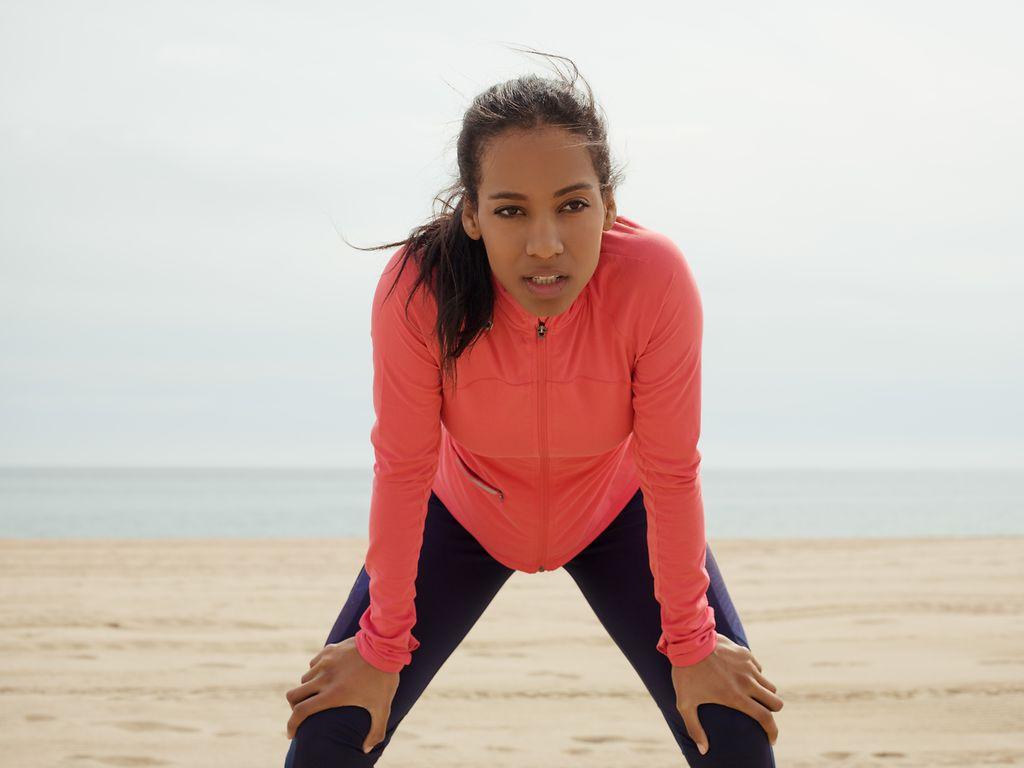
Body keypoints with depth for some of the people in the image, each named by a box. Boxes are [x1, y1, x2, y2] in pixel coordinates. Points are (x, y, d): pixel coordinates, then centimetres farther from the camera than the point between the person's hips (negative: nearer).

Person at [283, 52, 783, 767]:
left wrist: (691, 642, -16)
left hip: (614, 514, 0)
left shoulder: (656, 279, -34)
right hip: (465, 514, 0)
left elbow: (671, 473, -24)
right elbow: (402, 470, -23)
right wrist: (384, 647, -15)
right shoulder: (418, 288, -34)